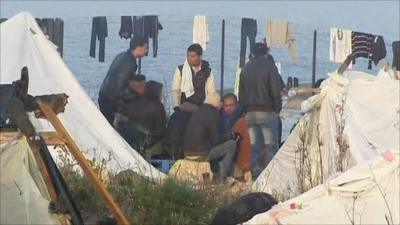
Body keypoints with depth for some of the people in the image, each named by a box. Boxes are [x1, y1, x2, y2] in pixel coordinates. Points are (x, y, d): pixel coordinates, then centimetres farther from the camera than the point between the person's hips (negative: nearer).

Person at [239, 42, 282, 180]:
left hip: (250, 113, 5)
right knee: (271, 146, -3)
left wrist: (246, 108, 15)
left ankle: (256, 177, 6)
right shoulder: (270, 66, -5)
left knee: (254, 147, 8)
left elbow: (241, 94, 13)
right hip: (267, 112, -5)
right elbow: (276, 91, -11)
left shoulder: (246, 69, 13)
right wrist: (277, 109, -1)